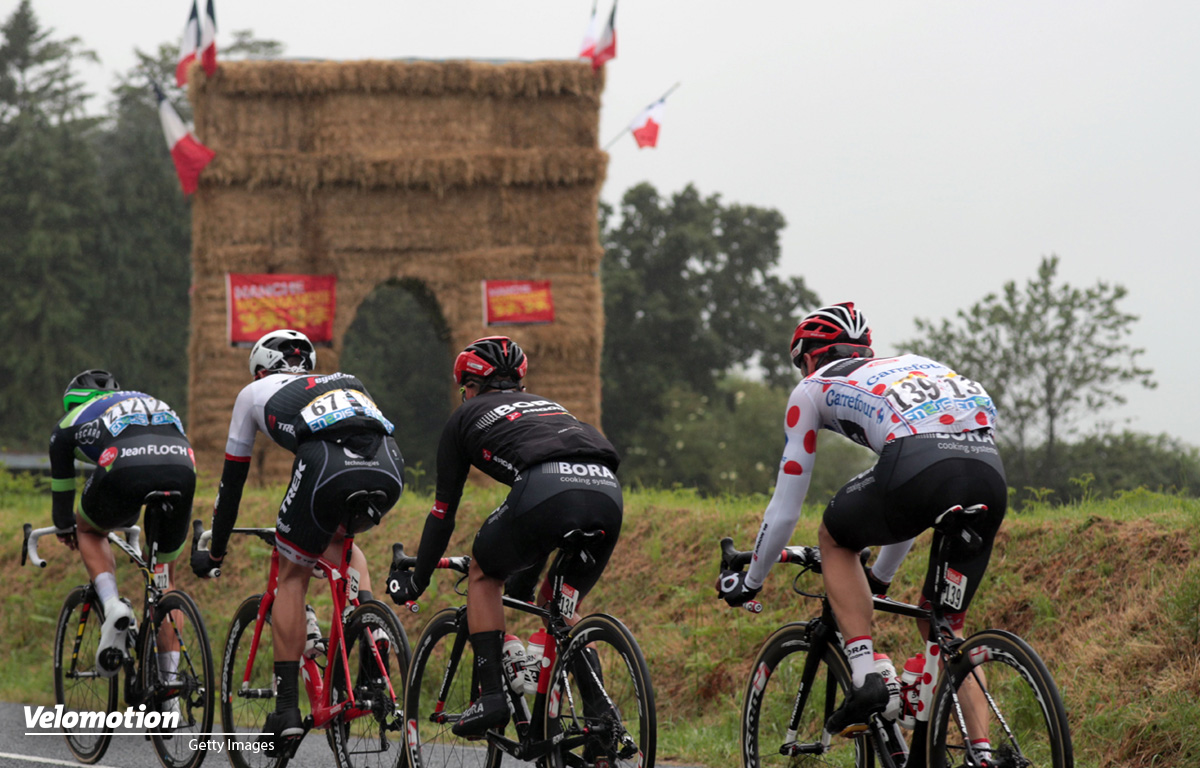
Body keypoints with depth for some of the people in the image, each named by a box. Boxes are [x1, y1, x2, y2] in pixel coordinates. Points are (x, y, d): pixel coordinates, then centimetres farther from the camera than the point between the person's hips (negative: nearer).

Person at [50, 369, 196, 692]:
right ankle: (169, 685, 17)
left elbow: (62, 486, 40)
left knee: (89, 530, 31)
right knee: (163, 577, 22)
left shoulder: (71, 422, 33)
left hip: (125, 471, -3)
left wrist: (64, 529, 59)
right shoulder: (153, 402, 43)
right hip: (182, 467, 3)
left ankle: (113, 606, 5)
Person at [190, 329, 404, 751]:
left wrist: (215, 551, 48)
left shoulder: (255, 392, 32)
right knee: (338, 542, 34)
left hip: (327, 464, -4)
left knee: (292, 576, 15)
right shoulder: (345, 382, 42)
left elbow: (233, 478, 37)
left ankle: (287, 707, 9)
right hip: (389, 467, 4)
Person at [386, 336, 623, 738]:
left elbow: (444, 512, 29)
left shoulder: (466, 417, 28)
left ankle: (492, 693, 9)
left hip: (546, 490, -5)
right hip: (608, 494, 5)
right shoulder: (545, 405, 42)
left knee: (483, 574, 23)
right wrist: (526, 578, 61)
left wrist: (416, 582, 42)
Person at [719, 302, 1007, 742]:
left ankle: (865, 677, 9)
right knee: (944, 627, 21)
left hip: (920, 467, -5)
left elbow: (785, 510, 27)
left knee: (835, 539, 26)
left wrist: (750, 582, 42)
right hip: (990, 473, 5)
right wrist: (882, 575, 63)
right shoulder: (906, 366, 41)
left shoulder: (813, 388, 25)